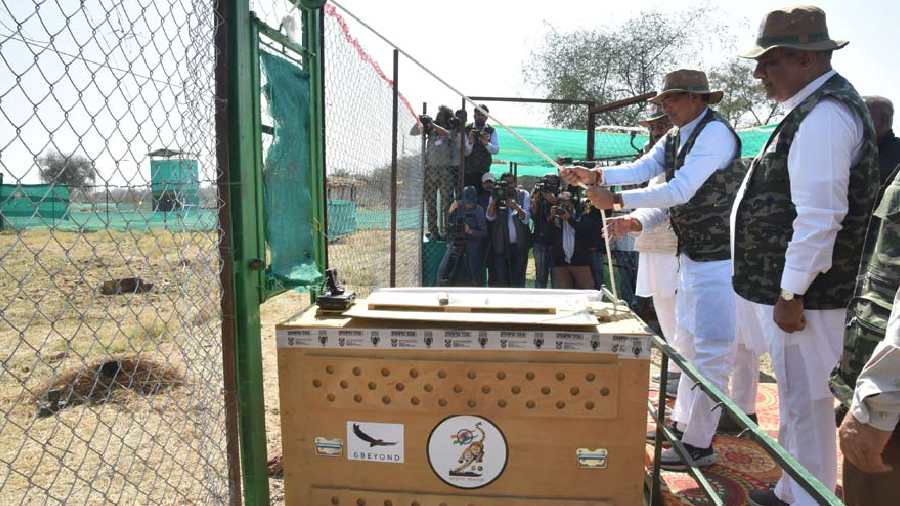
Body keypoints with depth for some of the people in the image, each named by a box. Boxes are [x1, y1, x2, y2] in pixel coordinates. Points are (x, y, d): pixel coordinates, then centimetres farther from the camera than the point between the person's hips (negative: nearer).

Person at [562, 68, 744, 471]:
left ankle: (699, 445, 4)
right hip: (691, 256, 10)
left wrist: (616, 200, -25)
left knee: (710, 351, -5)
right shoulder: (675, 138, 11)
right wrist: (595, 175, -14)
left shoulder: (715, 133, -17)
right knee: (688, 346, 18)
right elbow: (640, 169, 1)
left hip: (720, 259, -10)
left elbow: (680, 191, -26)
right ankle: (682, 422, 33)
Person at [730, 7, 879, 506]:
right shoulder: (816, 105, 14)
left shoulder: (823, 115, -18)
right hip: (790, 286, 11)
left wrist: (790, 294, -20)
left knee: (806, 404, 1)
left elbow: (819, 217, -24)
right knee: (795, 397, 20)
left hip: (802, 295, -11)